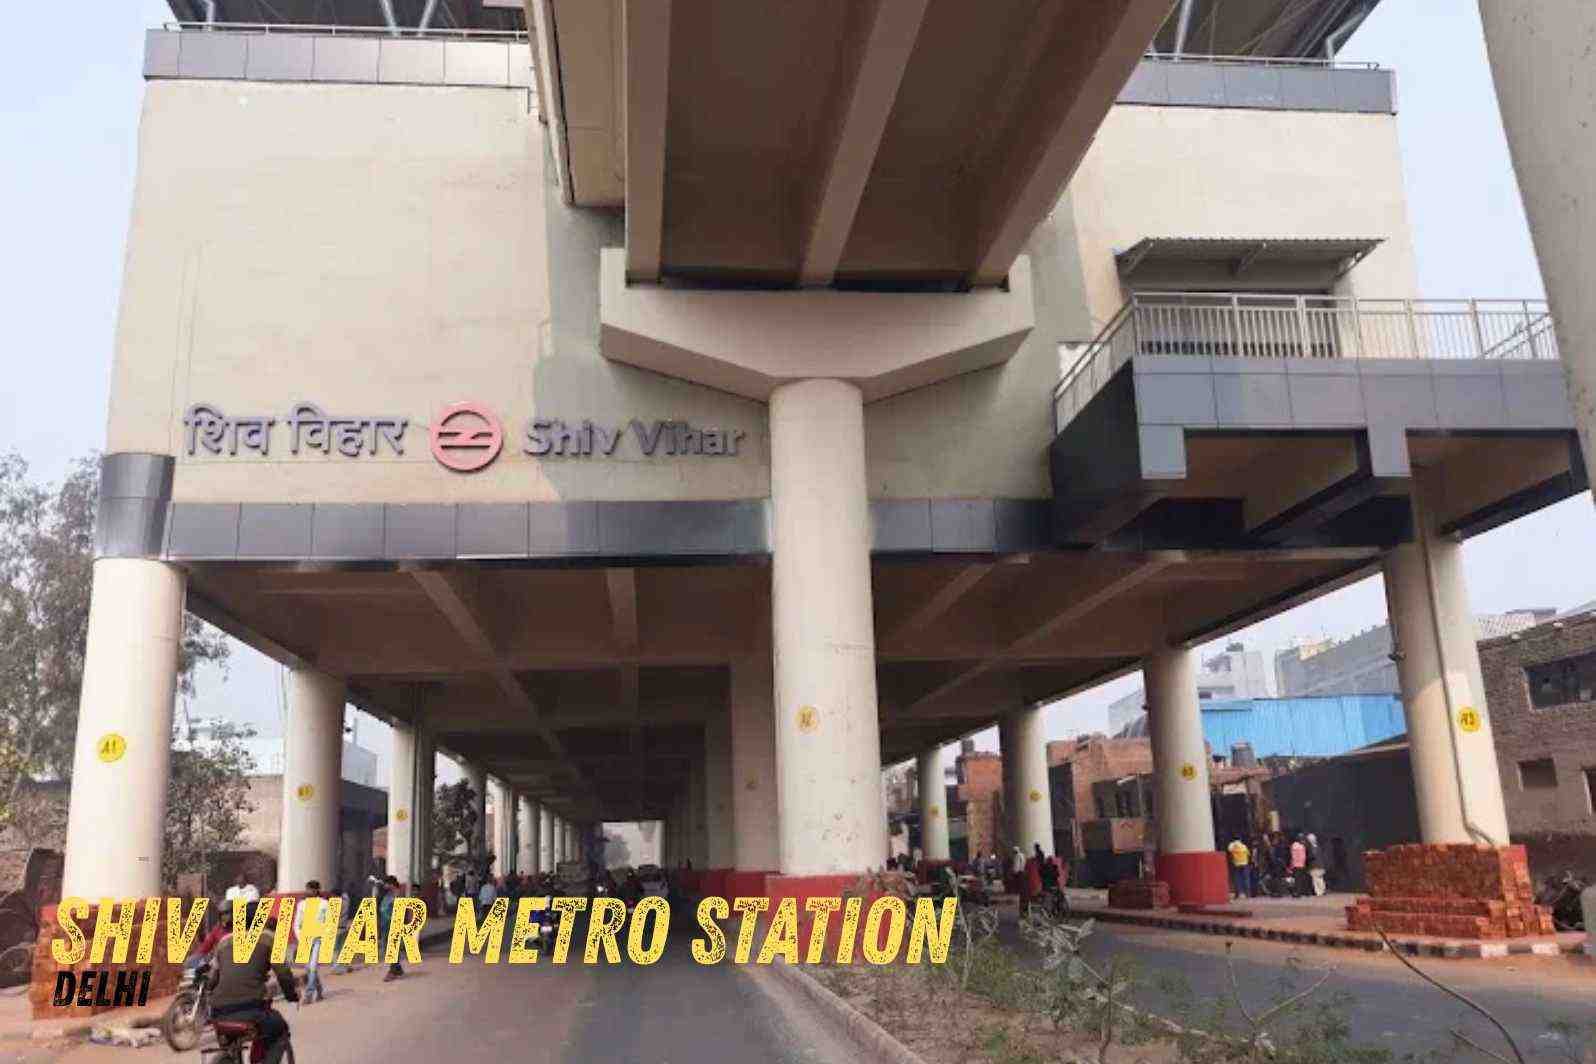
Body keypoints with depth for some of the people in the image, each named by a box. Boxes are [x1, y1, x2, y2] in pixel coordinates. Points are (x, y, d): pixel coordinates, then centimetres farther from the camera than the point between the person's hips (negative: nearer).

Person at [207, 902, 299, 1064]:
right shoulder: (266, 938, 6)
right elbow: (283, 973, 1)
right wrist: (292, 994, 19)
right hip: (250, 1007, -5)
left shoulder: (224, 941, 20)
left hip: (219, 1010, 5)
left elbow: (211, 980, 19)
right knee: (280, 1033, 22)